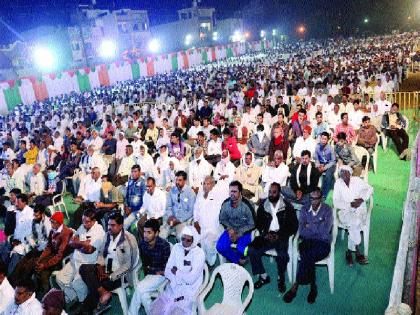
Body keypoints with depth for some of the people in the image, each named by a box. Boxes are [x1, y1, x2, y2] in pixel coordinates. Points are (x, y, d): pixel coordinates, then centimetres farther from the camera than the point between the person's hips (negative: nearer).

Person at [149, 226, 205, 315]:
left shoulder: (199, 253, -13)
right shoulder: (177, 247, 1)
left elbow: (191, 279, -17)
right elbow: (167, 271, -2)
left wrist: (176, 272, -5)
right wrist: (183, 276, -16)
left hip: (189, 291, -4)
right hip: (173, 288, 4)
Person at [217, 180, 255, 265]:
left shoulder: (247, 205, -22)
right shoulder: (225, 203, -12)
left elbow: (252, 224, -12)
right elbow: (222, 219, 5)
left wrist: (238, 234, -17)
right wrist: (229, 229, -14)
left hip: (244, 231, -3)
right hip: (231, 230, 4)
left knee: (241, 249, -29)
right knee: (220, 247, -18)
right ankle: (238, 260, 5)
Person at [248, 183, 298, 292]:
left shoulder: (287, 207, 0)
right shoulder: (263, 205, 8)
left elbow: (294, 226, -1)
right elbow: (258, 223, 13)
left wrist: (279, 235, -13)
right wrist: (265, 233, -6)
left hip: (281, 237, -3)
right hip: (266, 236, 3)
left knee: (282, 255, -31)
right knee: (252, 250, -22)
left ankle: (281, 279, -1)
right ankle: (263, 276, 0)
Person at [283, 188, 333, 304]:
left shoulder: (327, 210, -1)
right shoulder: (304, 209, 8)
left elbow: (326, 231, -14)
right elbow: (301, 231, -1)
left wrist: (309, 226, -5)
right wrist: (318, 227, -10)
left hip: (323, 244, -2)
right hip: (307, 242, 2)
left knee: (307, 256, -32)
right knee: (308, 258, -32)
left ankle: (295, 286, -20)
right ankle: (313, 287, -17)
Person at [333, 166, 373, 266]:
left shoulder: (357, 180, 2)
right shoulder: (338, 183, -2)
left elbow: (370, 189, 7)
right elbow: (336, 202, -4)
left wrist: (362, 199, -8)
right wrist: (350, 204, -17)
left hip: (359, 210, 1)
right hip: (345, 211, -1)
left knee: (355, 223, -27)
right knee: (354, 224, -28)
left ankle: (349, 252, -10)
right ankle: (358, 252, -10)